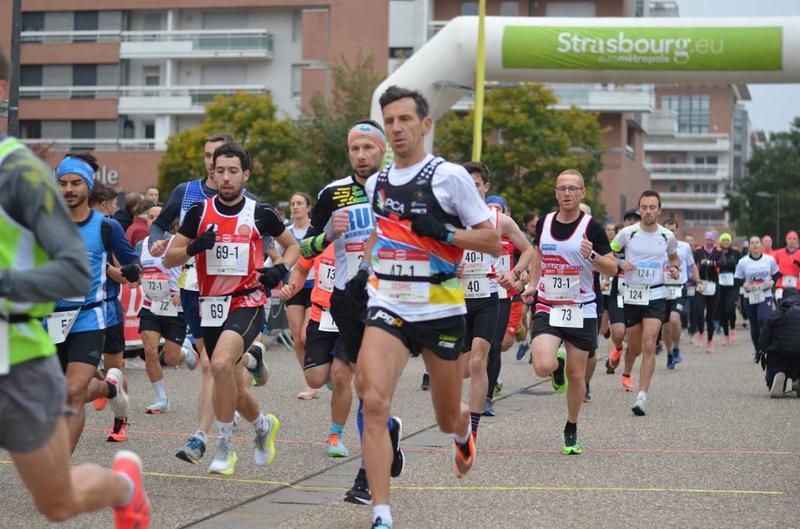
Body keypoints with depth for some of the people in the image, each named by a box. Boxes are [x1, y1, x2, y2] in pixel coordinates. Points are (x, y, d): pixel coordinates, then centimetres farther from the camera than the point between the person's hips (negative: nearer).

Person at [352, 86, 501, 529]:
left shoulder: (449, 176, -7)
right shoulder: (376, 183, 9)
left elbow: (493, 242, -5)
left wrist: (444, 232, -19)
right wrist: (364, 271, 15)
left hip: (441, 311, -2)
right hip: (387, 307, 3)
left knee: (447, 419, 13)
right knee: (374, 403, -20)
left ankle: (463, 430, 53)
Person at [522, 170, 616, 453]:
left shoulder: (591, 227, -6)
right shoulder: (544, 222, 4)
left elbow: (612, 267, -5)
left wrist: (592, 255, -24)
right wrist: (533, 284, 11)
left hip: (581, 310, -1)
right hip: (547, 307, 1)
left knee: (576, 376, 6)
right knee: (543, 367, -20)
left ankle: (571, 430, 28)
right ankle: (558, 365, 20)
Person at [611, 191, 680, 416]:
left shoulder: (667, 236, 0)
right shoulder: (627, 233, -5)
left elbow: (674, 257, 20)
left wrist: (675, 268, -1)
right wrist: (620, 264, -13)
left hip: (656, 296, 0)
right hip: (631, 295, 1)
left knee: (648, 346, -14)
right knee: (634, 346, 11)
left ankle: (642, 397, -16)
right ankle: (626, 374, 45)